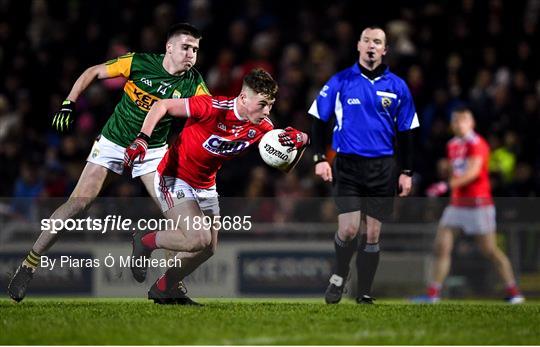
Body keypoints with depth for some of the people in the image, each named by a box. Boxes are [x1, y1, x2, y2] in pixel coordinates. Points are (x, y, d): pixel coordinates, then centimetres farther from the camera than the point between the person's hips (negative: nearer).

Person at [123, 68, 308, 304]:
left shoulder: (261, 127, -9)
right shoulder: (213, 108, -28)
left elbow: (284, 165, -6)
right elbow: (162, 106, -20)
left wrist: (298, 141, -26)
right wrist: (142, 139, -32)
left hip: (205, 185, 7)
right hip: (174, 178, -7)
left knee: (208, 249, 11)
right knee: (198, 239, -22)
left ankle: (164, 289, 33)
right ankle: (145, 242, 4)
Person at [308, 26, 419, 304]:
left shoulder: (397, 87, 5)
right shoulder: (340, 82, 1)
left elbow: (406, 132, 10)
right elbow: (318, 120, 4)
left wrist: (406, 172, 5)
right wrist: (320, 159, -5)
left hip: (383, 168, 2)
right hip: (347, 166, -2)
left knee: (372, 234, 4)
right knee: (348, 229, -12)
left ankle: (364, 293, 14)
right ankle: (339, 277, 15)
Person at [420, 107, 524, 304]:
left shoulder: (477, 144, -11)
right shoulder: (453, 145, 14)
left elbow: (472, 172, -23)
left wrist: (447, 186, -31)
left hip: (479, 203, -7)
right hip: (457, 204, 7)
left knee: (490, 250, -4)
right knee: (441, 246, -3)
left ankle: (513, 292, 5)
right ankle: (433, 293, -1)